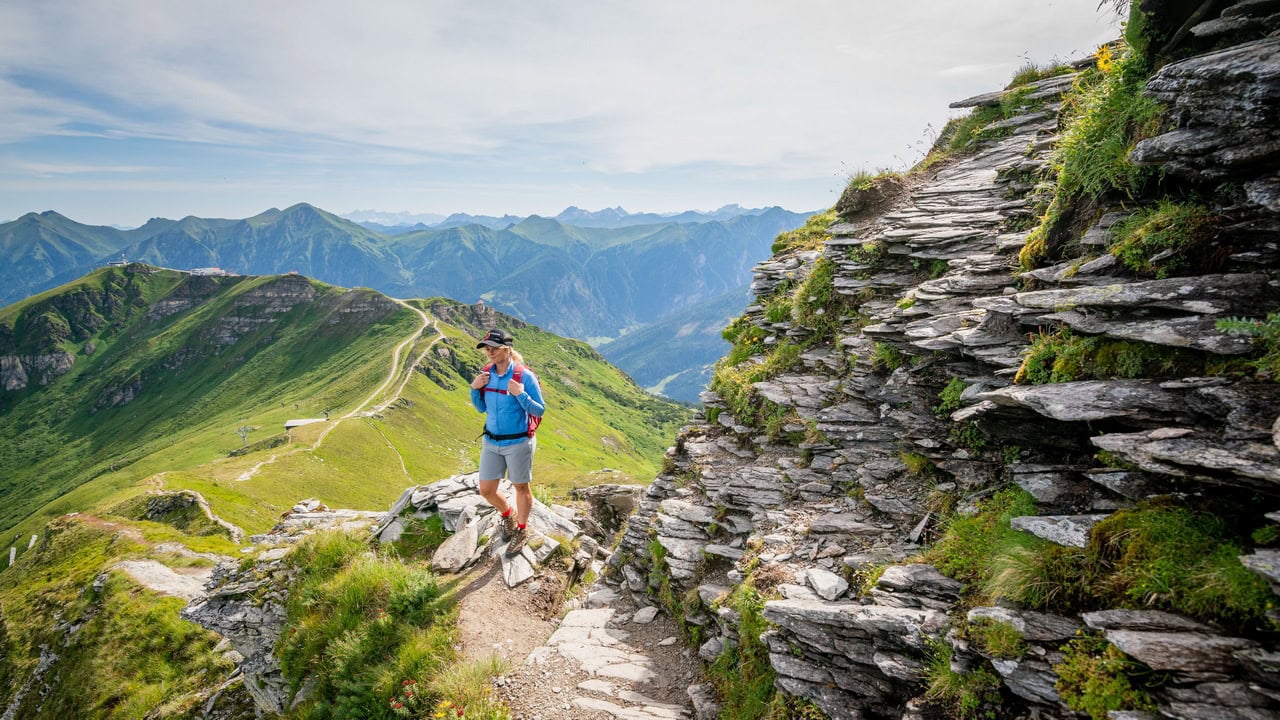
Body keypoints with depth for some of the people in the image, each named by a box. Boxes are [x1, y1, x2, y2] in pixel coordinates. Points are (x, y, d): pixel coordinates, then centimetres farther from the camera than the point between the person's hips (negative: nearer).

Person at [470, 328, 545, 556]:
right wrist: (474, 389, -7)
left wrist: (520, 394, -28)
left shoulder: (524, 376, -17)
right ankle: (508, 515, 42)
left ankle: (522, 531, 35)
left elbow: (539, 411, -14)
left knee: (521, 487, 12)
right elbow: (481, 408, 11)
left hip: (518, 443, -5)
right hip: (491, 442, 5)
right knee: (486, 490, 10)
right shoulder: (486, 374, -1)